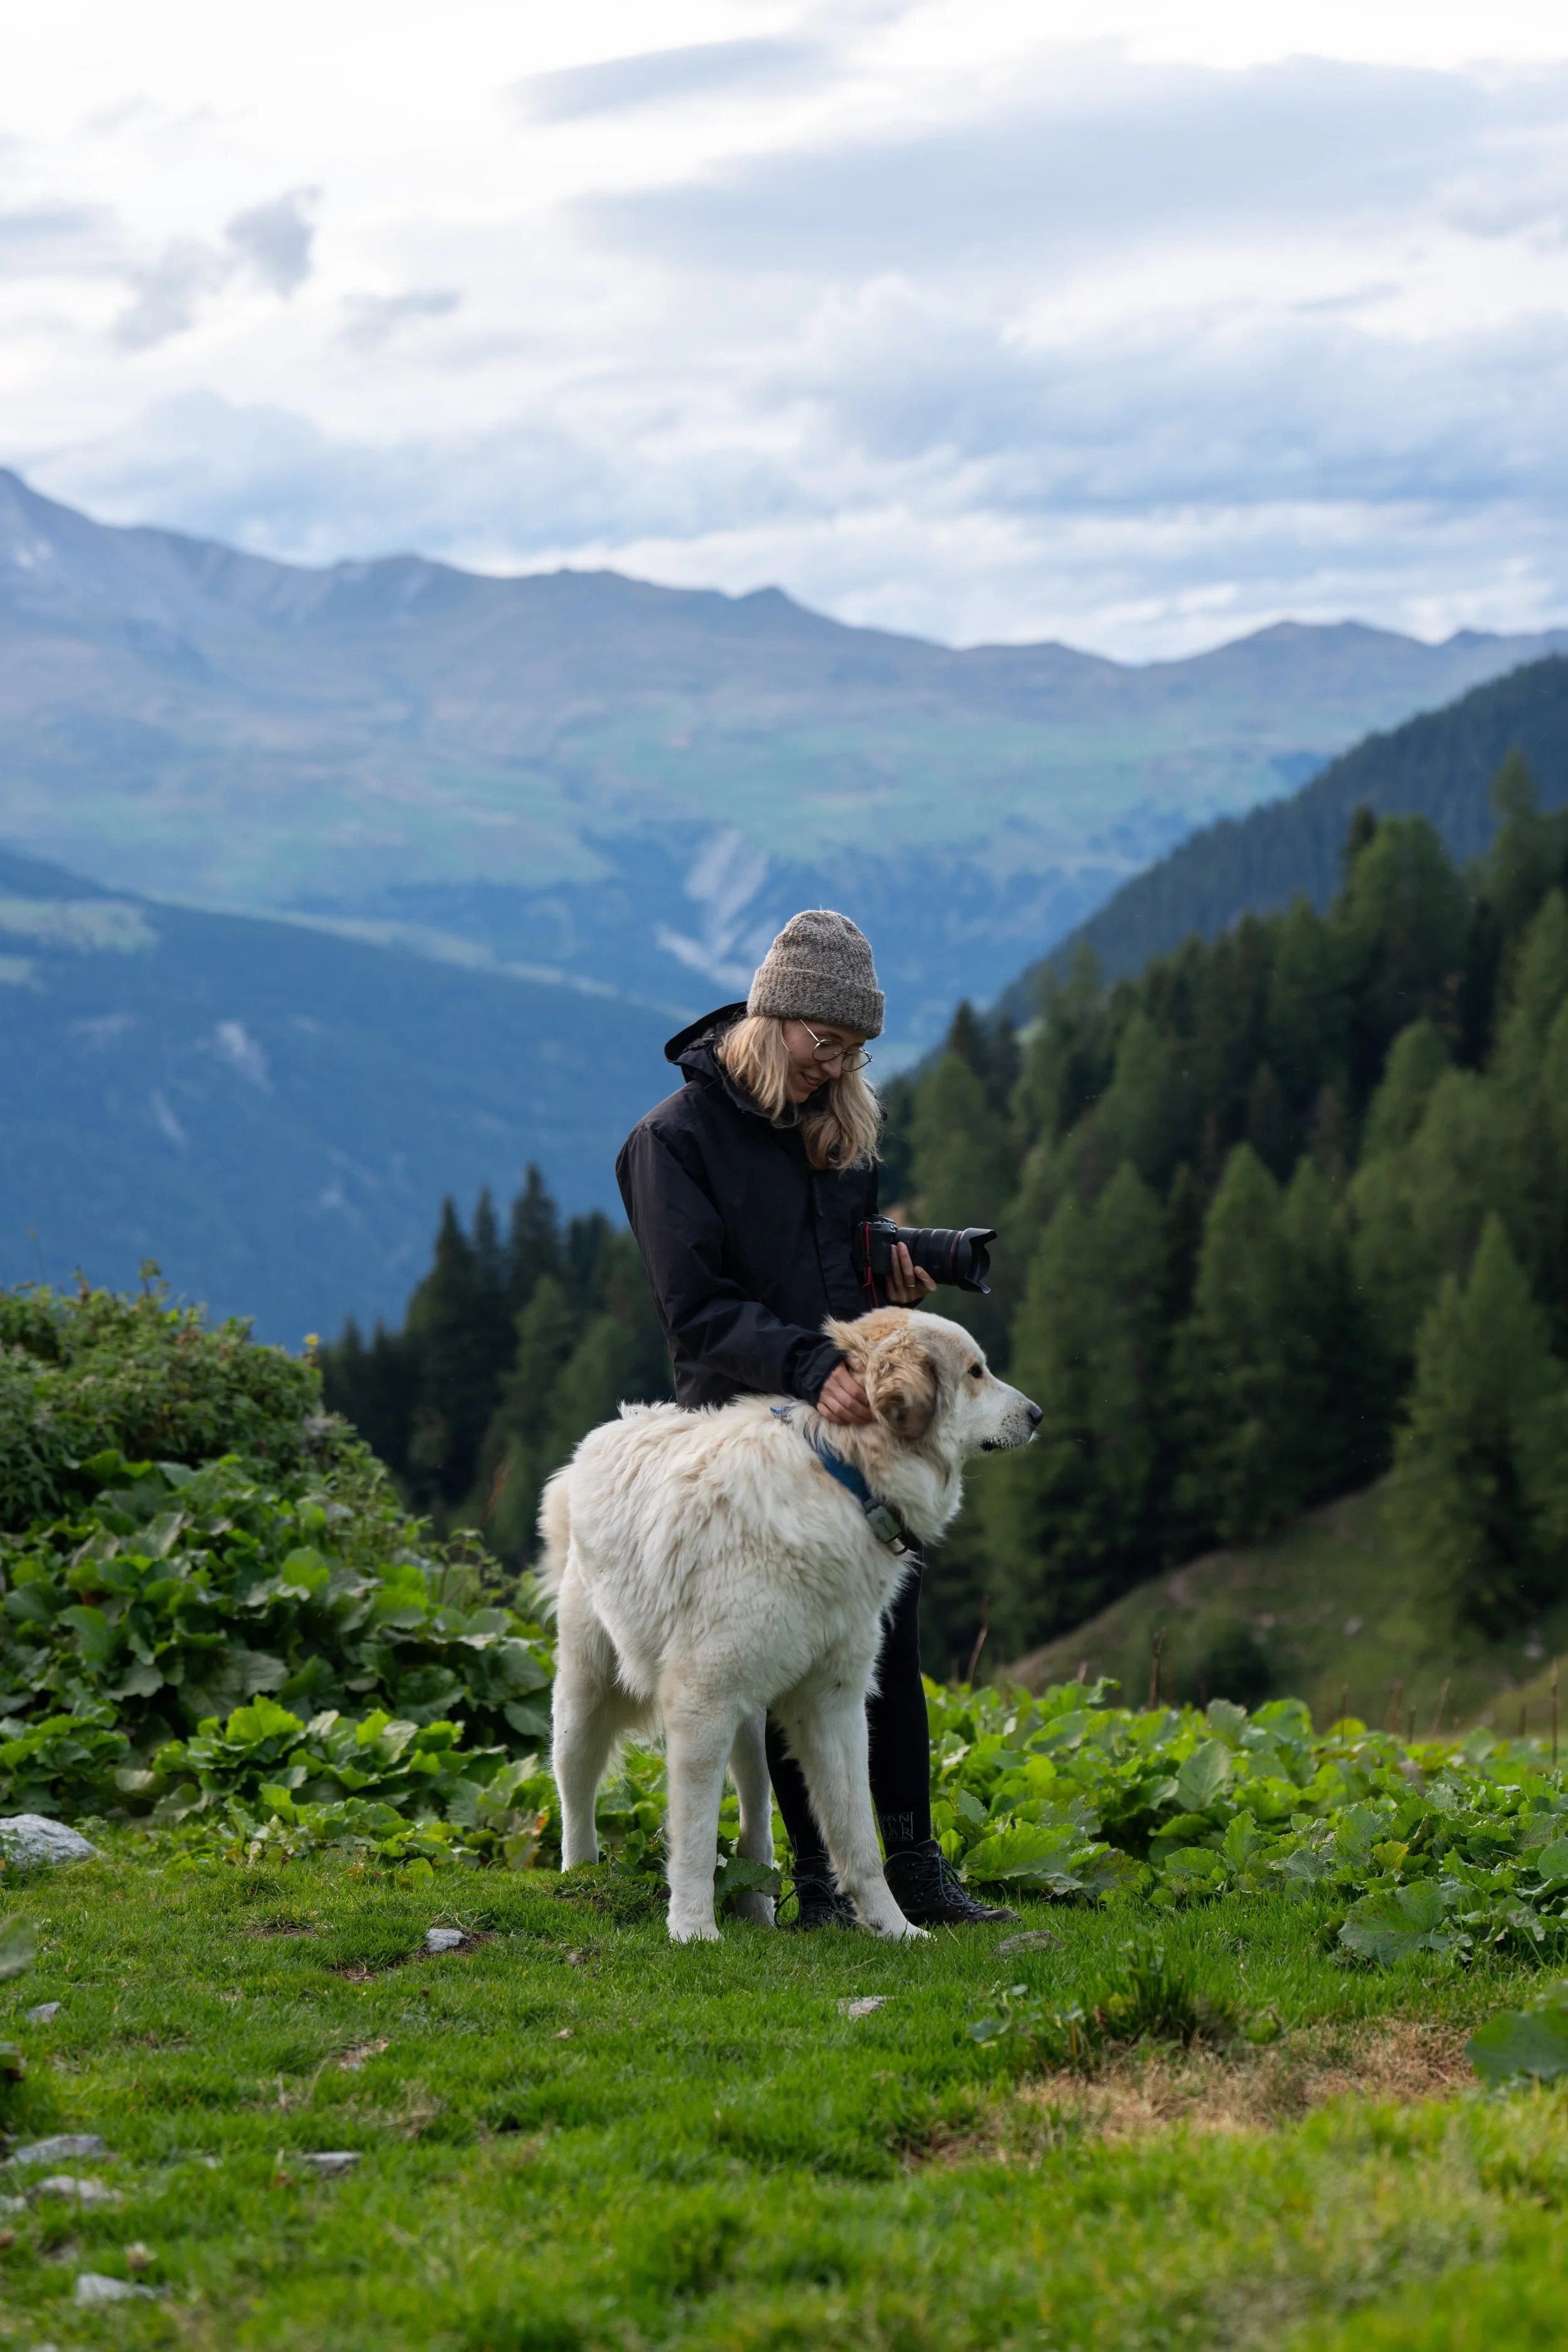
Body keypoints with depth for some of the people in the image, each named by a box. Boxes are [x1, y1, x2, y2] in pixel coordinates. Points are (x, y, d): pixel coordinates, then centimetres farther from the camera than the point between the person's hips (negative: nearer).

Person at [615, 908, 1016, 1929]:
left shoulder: (839, 1123, 11)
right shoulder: (677, 1138, -9)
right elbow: (698, 1310, -15)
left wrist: (897, 1278, 0)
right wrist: (809, 1365, -28)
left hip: (861, 1424, 6)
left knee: (891, 1646, 4)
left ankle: (914, 1865, 10)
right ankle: (817, 1878, 10)